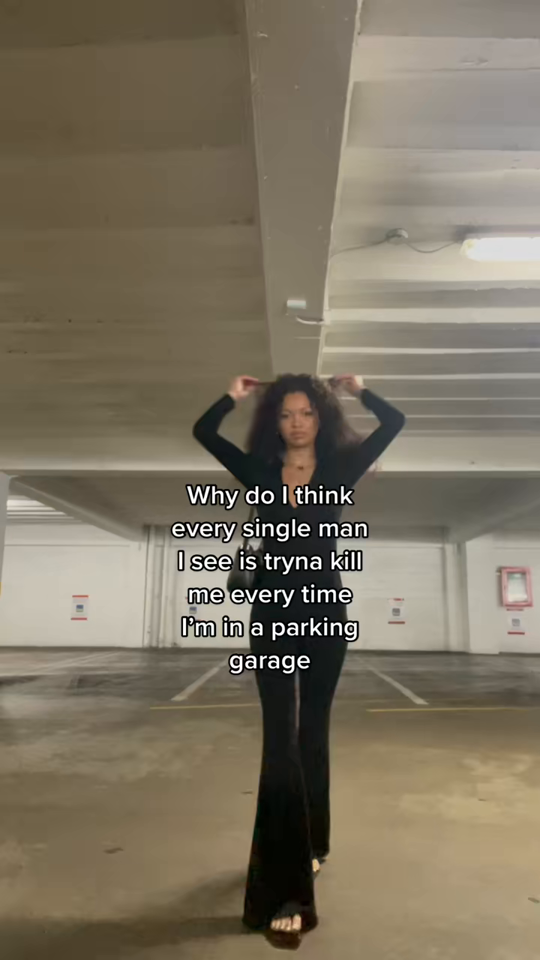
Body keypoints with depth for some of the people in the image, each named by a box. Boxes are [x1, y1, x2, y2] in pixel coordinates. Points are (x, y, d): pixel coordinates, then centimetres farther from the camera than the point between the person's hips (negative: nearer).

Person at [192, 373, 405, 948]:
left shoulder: (339, 470, 2)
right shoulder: (259, 472, 5)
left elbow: (394, 423, -2)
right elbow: (203, 433, 8)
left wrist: (357, 390, 6)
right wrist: (233, 397, 4)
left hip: (325, 613, 0)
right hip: (272, 614, 0)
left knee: (312, 734, 14)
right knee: (281, 739, -6)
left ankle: (311, 844, 35)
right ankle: (285, 891, -2)